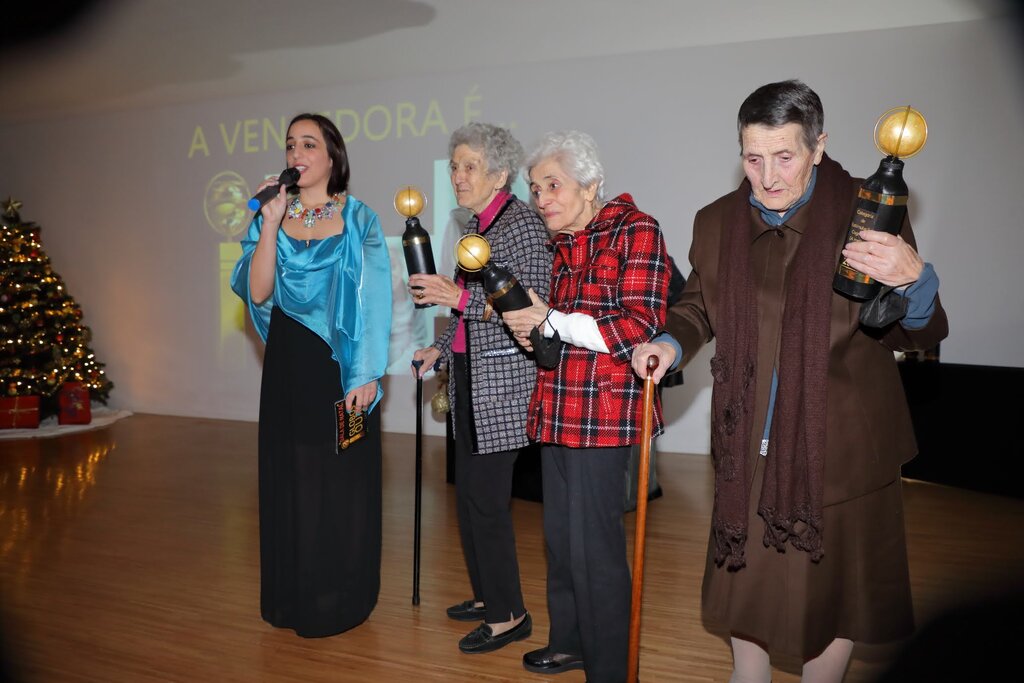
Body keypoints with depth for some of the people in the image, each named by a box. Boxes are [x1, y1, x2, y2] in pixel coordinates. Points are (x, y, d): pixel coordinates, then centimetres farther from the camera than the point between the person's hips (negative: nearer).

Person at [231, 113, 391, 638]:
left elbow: (373, 302, -5)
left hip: (342, 365, -3)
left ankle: (341, 600, 22)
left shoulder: (359, 220, -1)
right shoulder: (268, 219, 8)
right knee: (290, 476, 11)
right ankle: (293, 596, 28)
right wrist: (272, 223, -11)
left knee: (342, 478, 4)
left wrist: (366, 373, -12)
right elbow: (258, 292, -4)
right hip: (289, 364, 4)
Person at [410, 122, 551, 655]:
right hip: (470, 378, 9)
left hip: (502, 381, -9)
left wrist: (459, 296, -24)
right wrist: (441, 348, 17)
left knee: (484, 497, -5)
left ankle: (509, 615, 12)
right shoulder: (475, 225, 15)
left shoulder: (522, 224, -11)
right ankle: (488, 596, 30)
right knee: (470, 492, 14)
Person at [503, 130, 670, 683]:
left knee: (594, 546, 0)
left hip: (604, 412, -8)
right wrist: (530, 326, 5)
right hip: (556, 410, 8)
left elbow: (640, 327, -17)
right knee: (560, 535, 17)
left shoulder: (635, 230, -8)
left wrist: (550, 320, -15)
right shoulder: (564, 244, 16)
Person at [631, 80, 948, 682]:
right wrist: (673, 343, -7)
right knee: (745, 580, 17)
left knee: (832, 594, 15)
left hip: (839, 449, -2)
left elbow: (920, 335, -10)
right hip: (748, 449, 3)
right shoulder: (717, 221, 0)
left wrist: (913, 281, -32)